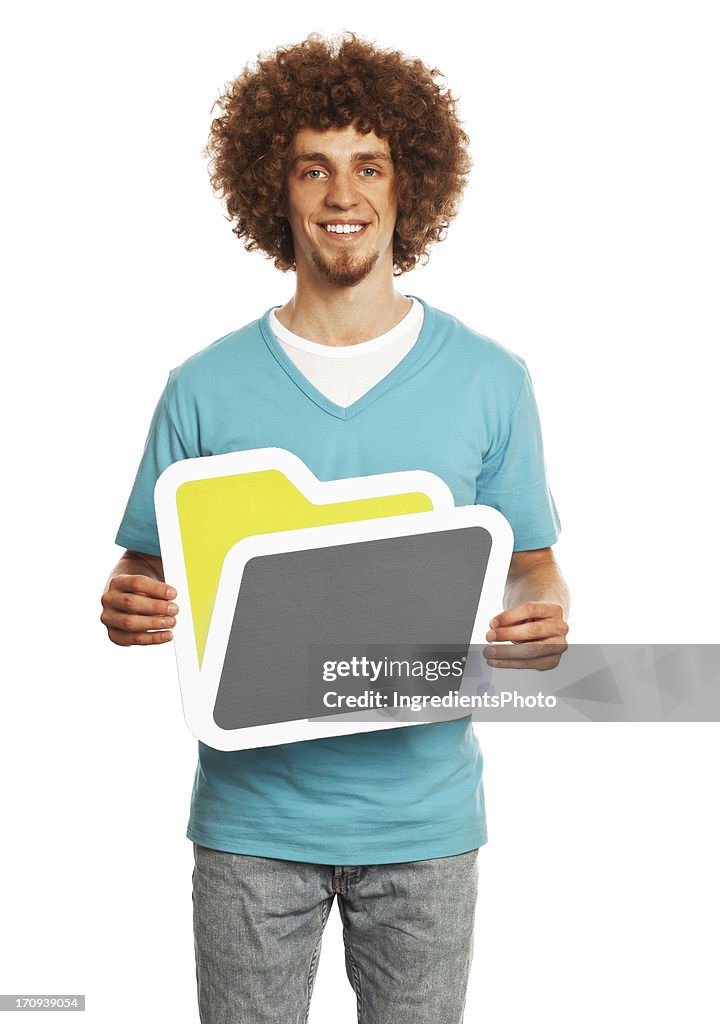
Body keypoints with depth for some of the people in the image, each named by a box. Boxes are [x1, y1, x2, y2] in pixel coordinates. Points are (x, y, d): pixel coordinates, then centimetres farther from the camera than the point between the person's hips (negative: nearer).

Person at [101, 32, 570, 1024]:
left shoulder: (490, 380, 1)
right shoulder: (205, 388, 0)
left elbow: (532, 565, 7)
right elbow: (149, 571, 5)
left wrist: (543, 618, -16)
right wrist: (128, 610, -18)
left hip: (424, 811, 1)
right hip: (252, 810, 0)